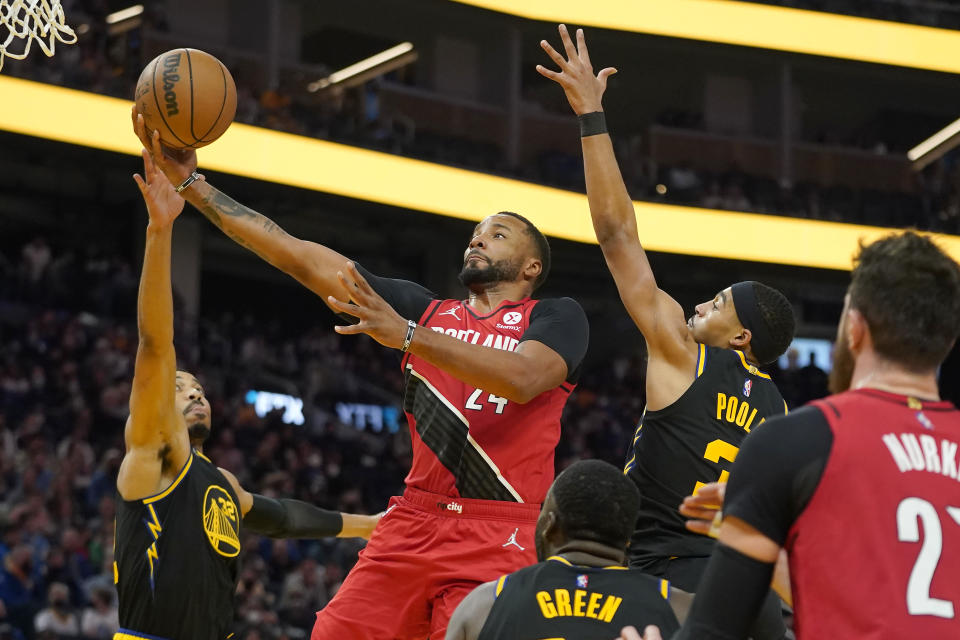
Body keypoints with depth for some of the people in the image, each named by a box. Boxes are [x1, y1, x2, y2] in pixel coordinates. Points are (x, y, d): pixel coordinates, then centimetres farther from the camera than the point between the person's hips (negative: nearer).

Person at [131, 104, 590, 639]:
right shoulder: (427, 311, 20)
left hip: (501, 537, -4)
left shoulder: (558, 317, 7)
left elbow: (522, 379, -16)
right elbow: (304, 260, 15)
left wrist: (407, 336, -23)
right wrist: (192, 184, 9)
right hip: (414, 521, 4)